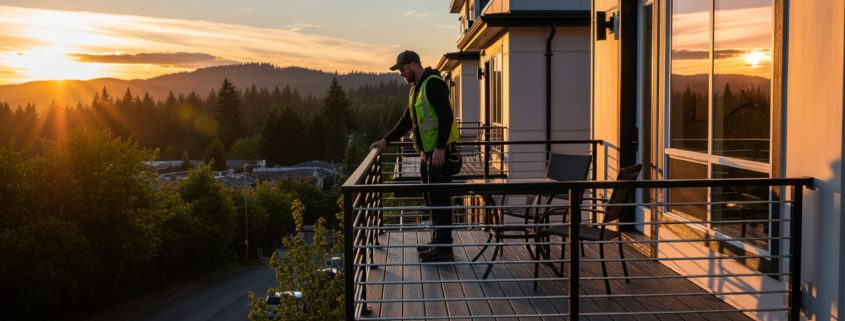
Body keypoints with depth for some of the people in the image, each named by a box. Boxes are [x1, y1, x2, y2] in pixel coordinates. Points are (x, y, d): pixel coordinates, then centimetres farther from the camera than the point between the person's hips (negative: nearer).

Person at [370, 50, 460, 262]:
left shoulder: (433, 84, -13)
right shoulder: (416, 88, 18)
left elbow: (446, 116, -21)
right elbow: (407, 121, 26)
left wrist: (440, 148, -26)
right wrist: (386, 140, 23)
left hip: (439, 152, -10)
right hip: (427, 152, 10)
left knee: (439, 198, -8)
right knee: (431, 198, 14)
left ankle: (444, 247, -4)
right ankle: (437, 242, 23)